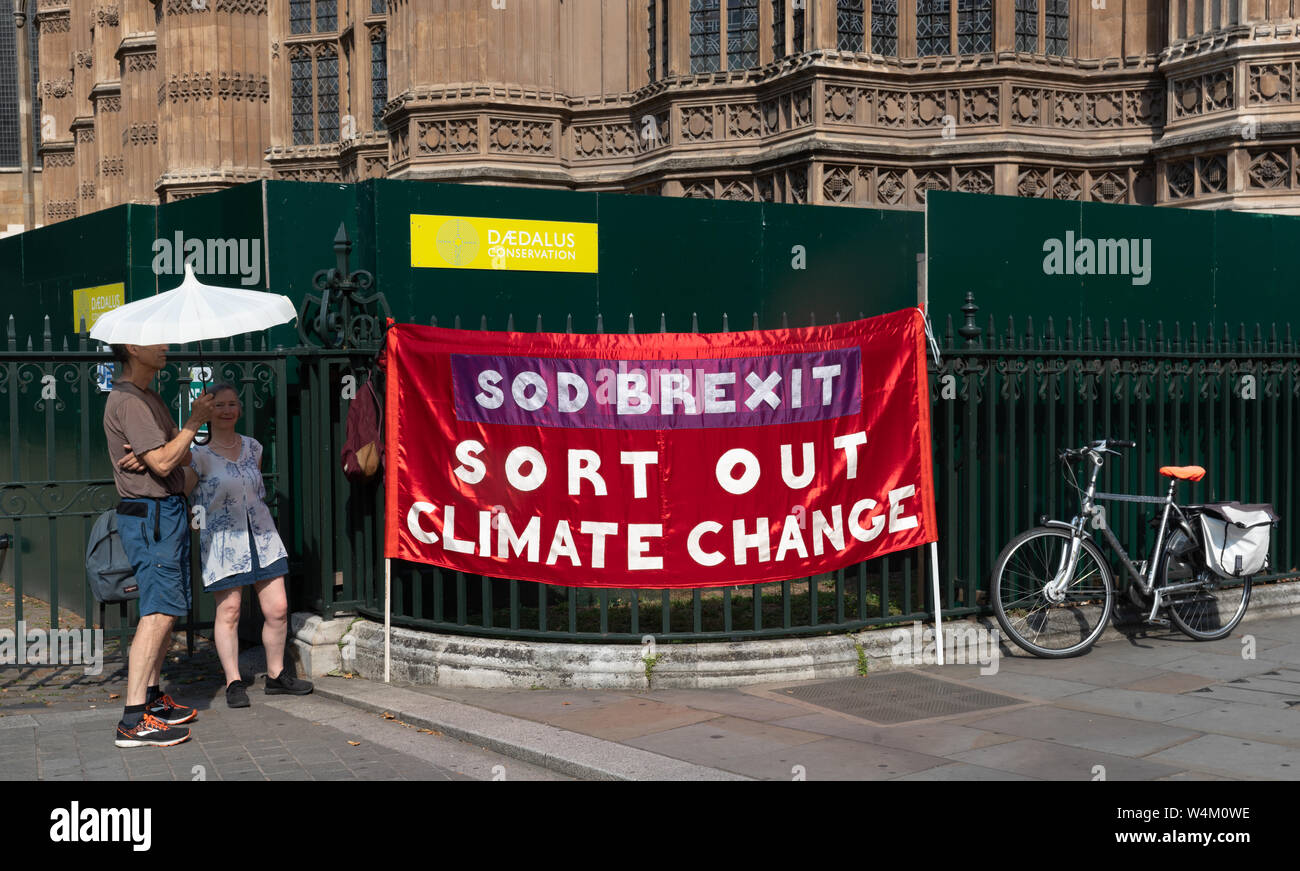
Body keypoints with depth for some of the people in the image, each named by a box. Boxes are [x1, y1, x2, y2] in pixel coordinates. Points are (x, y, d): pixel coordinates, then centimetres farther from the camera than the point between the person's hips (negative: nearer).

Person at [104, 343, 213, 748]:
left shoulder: (149, 397, 19)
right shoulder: (128, 400, -14)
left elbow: (182, 458, 12)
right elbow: (164, 463, -21)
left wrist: (152, 455, -10)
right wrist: (196, 421, -10)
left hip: (166, 512, 10)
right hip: (151, 516, -10)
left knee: (165, 608, 14)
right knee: (159, 612, -15)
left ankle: (152, 698, 22)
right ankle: (134, 722, -17)